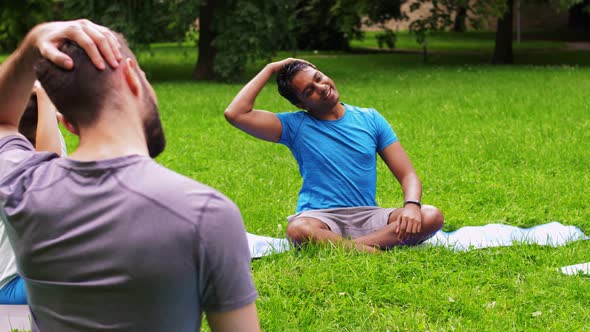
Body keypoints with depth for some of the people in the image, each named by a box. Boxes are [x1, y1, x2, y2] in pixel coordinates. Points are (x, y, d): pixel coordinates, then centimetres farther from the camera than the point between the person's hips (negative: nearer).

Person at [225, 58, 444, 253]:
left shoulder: (370, 119, 13)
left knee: (432, 217, -25)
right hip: (320, 217, -3)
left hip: (367, 216, 3)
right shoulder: (295, 126, 7)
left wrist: (412, 205, -14)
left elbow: (407, 175, 9)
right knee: (298, 229, -39)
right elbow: (235, 114, -6)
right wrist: (270, 69, 2)